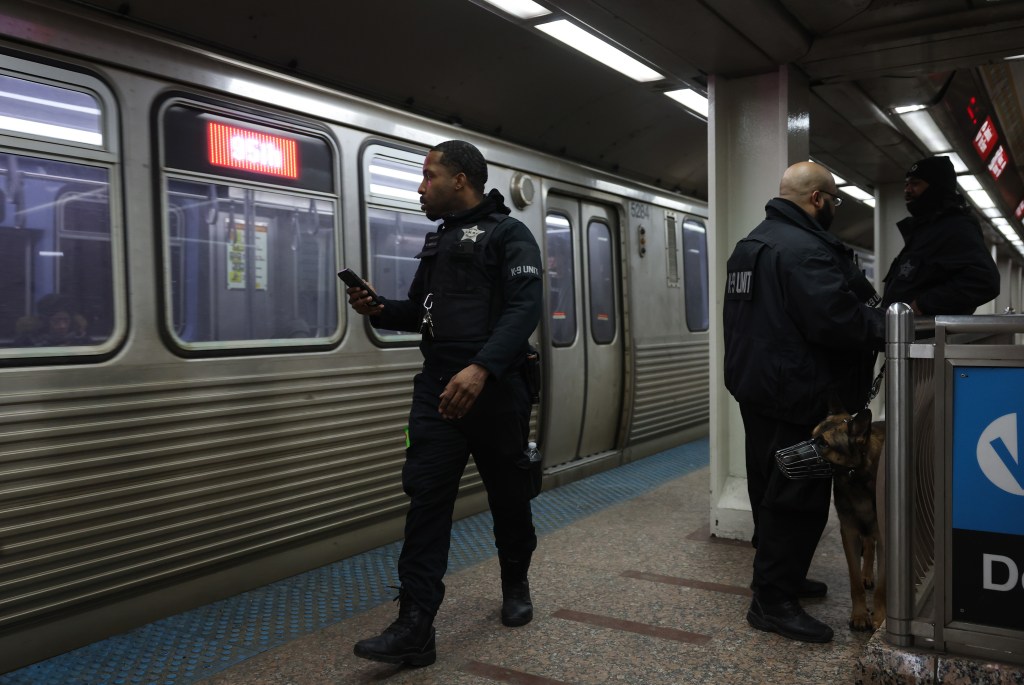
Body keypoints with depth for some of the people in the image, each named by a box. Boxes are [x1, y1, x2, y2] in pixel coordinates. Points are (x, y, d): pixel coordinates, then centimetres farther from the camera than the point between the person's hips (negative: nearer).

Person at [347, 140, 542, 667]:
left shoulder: (508, 235, -3)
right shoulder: (437, 243, 19)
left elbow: (524, 308, -17)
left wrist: (481, 368, -31)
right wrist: (380, 309, 5)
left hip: (494, 387, -5)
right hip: (437, 387, 6)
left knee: (508, 494, 10)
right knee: (426, 495, -5)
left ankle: (516, 587, 33)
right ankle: (415, 626, -5)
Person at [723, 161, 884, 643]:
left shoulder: (751, 244, 14)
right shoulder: (804, 249, -20)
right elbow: (837, 320, -28)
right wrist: (887, 327, -10)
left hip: (757, 386, 11)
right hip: (796, 395, -10)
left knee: (771, 490, 19)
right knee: (798, 499, -2)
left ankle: (777, 576, 33)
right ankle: (772, 601, 5)